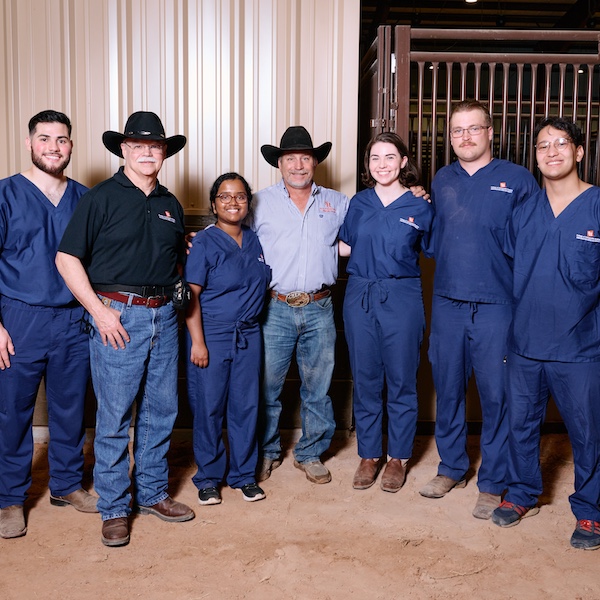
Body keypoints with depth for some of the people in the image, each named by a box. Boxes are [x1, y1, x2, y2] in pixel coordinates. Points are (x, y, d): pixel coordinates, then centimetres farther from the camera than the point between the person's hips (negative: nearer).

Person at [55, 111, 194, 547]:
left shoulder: (171, 205, 15)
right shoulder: (102, 197, -3)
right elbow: (67, 258, -7)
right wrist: (99, 310, -12)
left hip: (164, 316, 6)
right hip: (119, 316, -5)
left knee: (161, 412, 12)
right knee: (114, 418, 0)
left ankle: (153, 493, 28)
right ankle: (114, 509, 15)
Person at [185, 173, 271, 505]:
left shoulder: (255, 241, 9)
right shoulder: (203, 242, -6)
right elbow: (191, 295, -10)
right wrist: (197, 342, -15)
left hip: (248, 335, 4)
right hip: (212, 334, -4)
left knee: (246, 406, 9)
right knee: (209, 408, 3)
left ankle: (244, 474, 24)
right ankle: (208, 478, 19)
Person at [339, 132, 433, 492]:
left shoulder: (420, 207, 0)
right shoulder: (359, 203, 8)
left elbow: (432, 251, 8)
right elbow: (347, 245, 17)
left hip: (401, 297, -2)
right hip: (360, 296, 3)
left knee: (401, 380, 5)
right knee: (365, 379, 9)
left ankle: (399, 457, 21)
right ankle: (369, 455, 23)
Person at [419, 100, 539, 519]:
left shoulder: (518, 179, -2)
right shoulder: (442, 181, 11)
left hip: (497, 305, -4)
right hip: (447, 302, 4)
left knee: (496, 394, 2)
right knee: (448, 388, 13)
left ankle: (493, 483, 19)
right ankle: (452, 468, 31)